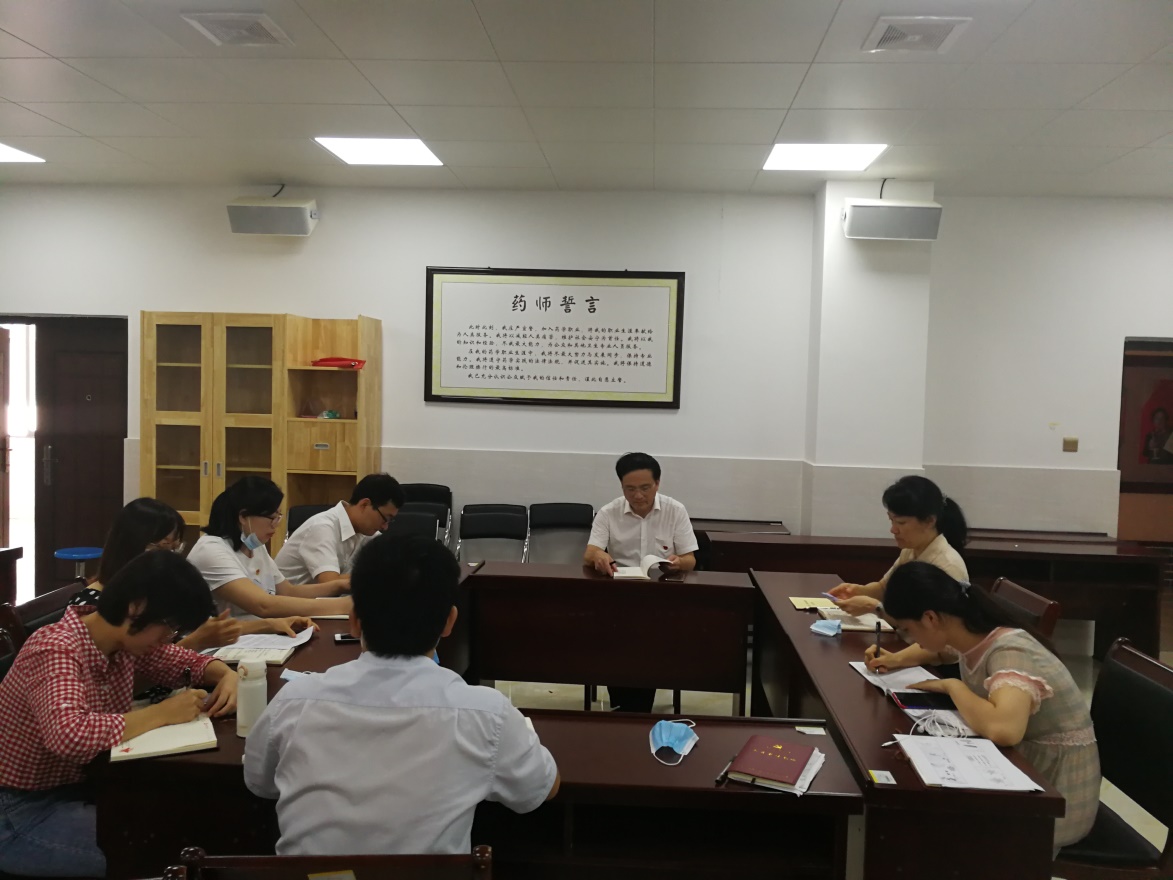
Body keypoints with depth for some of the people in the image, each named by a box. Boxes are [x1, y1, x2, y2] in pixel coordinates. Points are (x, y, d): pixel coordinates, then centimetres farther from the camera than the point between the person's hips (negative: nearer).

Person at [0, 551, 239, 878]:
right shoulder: (57, 651, -27)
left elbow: (180, 660, 13)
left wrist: (226, 675, -8)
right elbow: (68, 735, -44)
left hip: (83, 786, 8)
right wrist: (162, 713, -33)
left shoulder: (124, 639, -3)